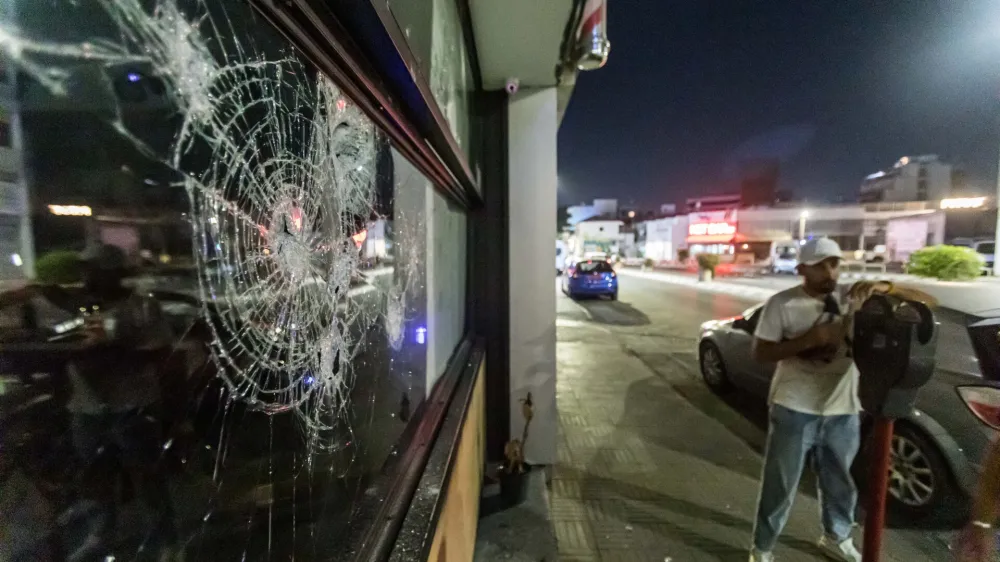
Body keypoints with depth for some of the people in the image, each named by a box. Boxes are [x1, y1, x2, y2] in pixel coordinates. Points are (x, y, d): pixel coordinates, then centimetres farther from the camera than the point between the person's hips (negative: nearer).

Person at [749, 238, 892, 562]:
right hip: (795, 412, -4)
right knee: (780, 487, 6)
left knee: (841, 484, 24)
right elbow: (760, 353, -10)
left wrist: (882, 287, -15)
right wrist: (809, 339, -21)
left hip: (843, 413, 5)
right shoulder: (782, 304, -9)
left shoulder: (852, 300, 2)